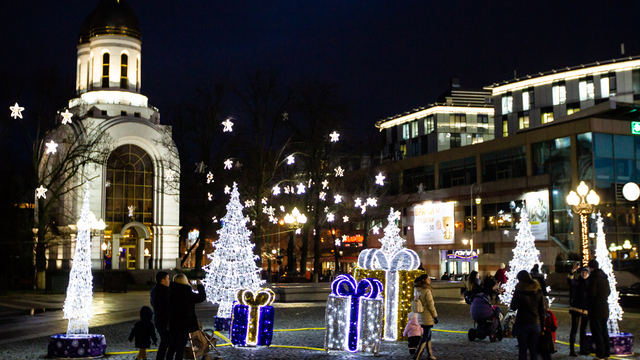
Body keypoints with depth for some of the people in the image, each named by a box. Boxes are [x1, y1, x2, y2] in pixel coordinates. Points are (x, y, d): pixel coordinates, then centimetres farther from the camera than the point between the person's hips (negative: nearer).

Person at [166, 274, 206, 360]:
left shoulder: (171, 292, -5)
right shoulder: (187, 294, -19)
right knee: (180, 350, 3)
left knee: (171, 348, 18)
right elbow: (202, 297, -7)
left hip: (172, 325, 5)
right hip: (184, 325, -5)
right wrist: (200, 285, 8)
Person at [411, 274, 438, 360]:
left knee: (428, 335, 17)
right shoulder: (427, 291, -19)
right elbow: (430, 305, -17)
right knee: (425, 337, 0)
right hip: (428, 317, -8)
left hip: (421, 317, 8)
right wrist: (435, 316, -7)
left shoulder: (418, 291, 5)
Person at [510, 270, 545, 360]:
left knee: (522, 350, 5)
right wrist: (542, 325, 10)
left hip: (522, 323, -3)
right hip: (535, 323, 3)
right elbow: (542, 309, 5)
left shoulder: (518, 290, -7)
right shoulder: (538, 291, 3)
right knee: (534, 351, 8)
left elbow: (513, 307, -4)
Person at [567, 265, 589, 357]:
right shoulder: (577, 282, 0)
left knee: (583, 330, 12)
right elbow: (570, 281, -22)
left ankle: (583, 349, 21)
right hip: (576, 308, -4)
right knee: (574, 329, -8)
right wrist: (572, 271, -40)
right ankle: (572, 350, -9)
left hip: (586, 310, 4)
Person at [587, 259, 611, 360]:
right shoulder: (605, 278, 11)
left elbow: (592, 293, -21)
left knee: (596, 332, -3)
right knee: (604, 331, 15)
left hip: (595, 310, -8)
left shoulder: (593, 278, -16)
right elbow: (608, 292, 18)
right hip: (604, 309, 8)